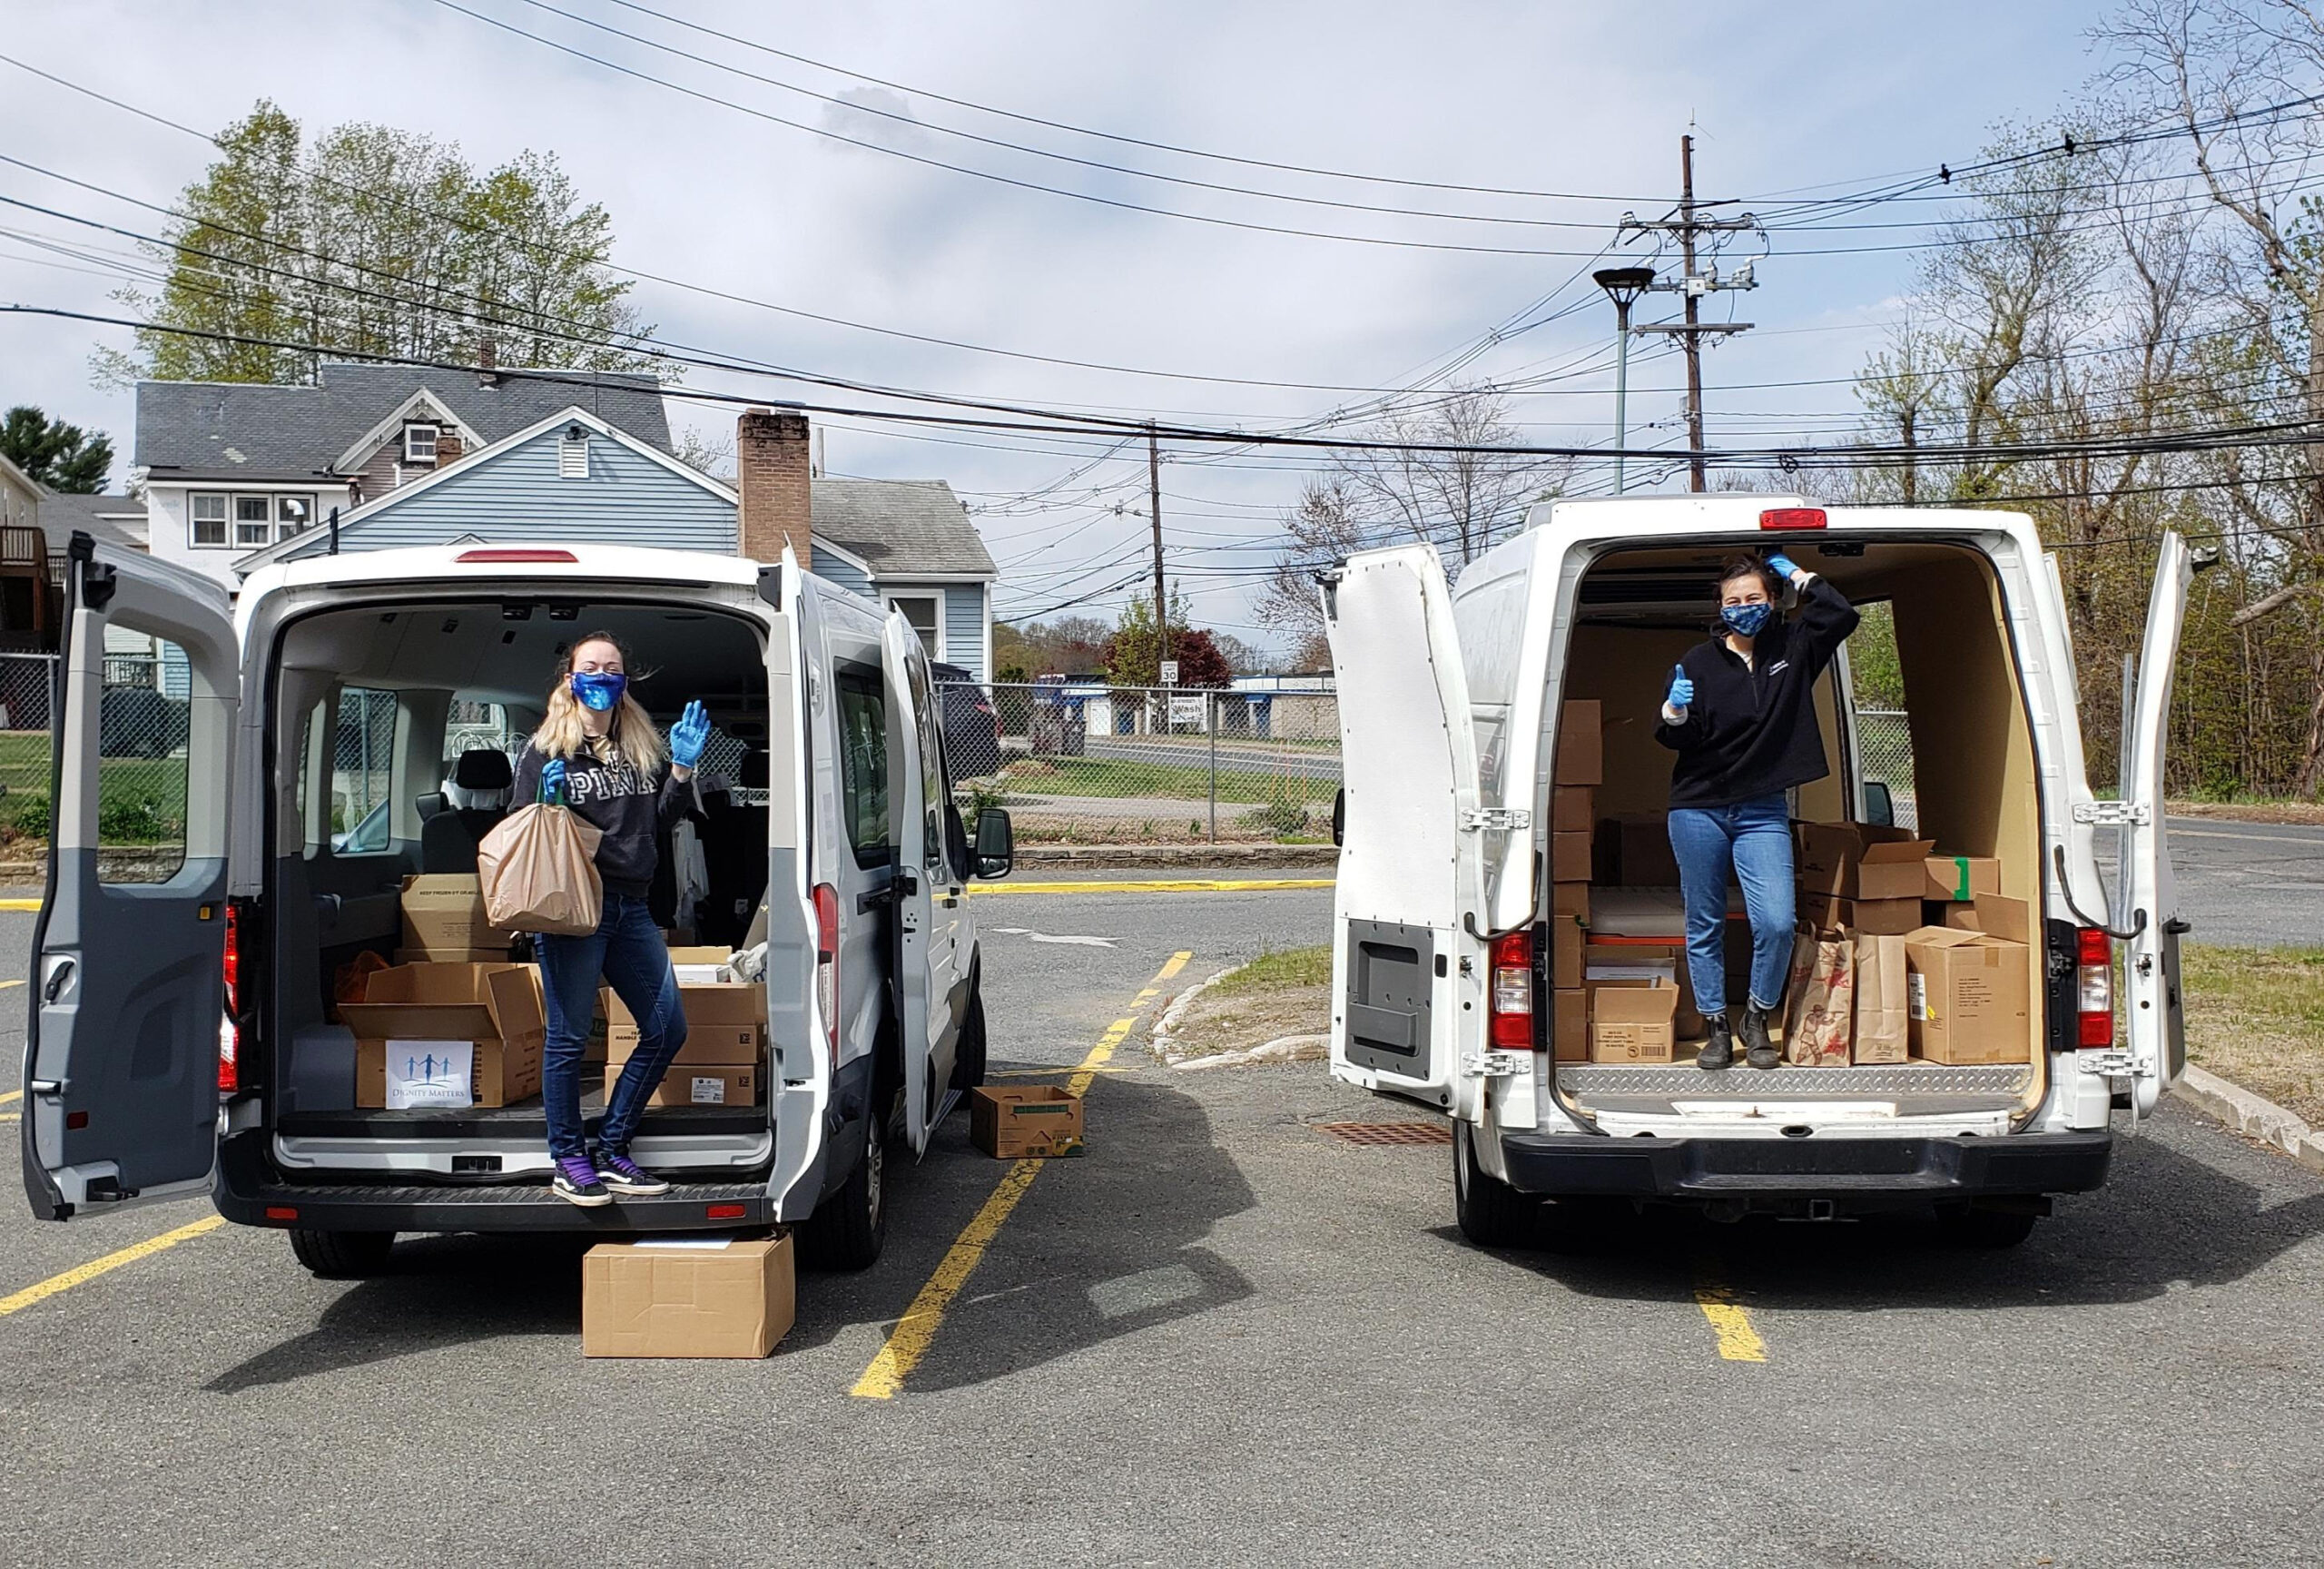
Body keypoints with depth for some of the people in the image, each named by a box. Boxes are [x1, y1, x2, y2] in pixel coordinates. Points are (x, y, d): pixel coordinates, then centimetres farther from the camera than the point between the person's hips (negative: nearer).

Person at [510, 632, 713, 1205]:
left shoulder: (643, 746, 14)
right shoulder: (546, 750, -1)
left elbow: (661, 820, 16)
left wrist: (681, 768, 3)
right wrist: (549, 804, -17)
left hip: (631, 907, 6)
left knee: (667, 1030, 5)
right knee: (569, 1036, -2)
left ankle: (612, 1151, 17)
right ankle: (569, 1161, 11)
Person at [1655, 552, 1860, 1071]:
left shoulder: (1791, 649, 5)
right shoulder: (1699, 662, -2)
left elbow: (1842, 615, -4)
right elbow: (1673, 740, -2)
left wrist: (1798, 575, 0)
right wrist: (1675, 711, -23)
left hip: (1763, 812, 1)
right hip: (1698, 809, -1)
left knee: (1777, 923, -12)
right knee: (1705, 926, 5)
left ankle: (1757, 1021, 10)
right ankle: (1717, 1029, 17)